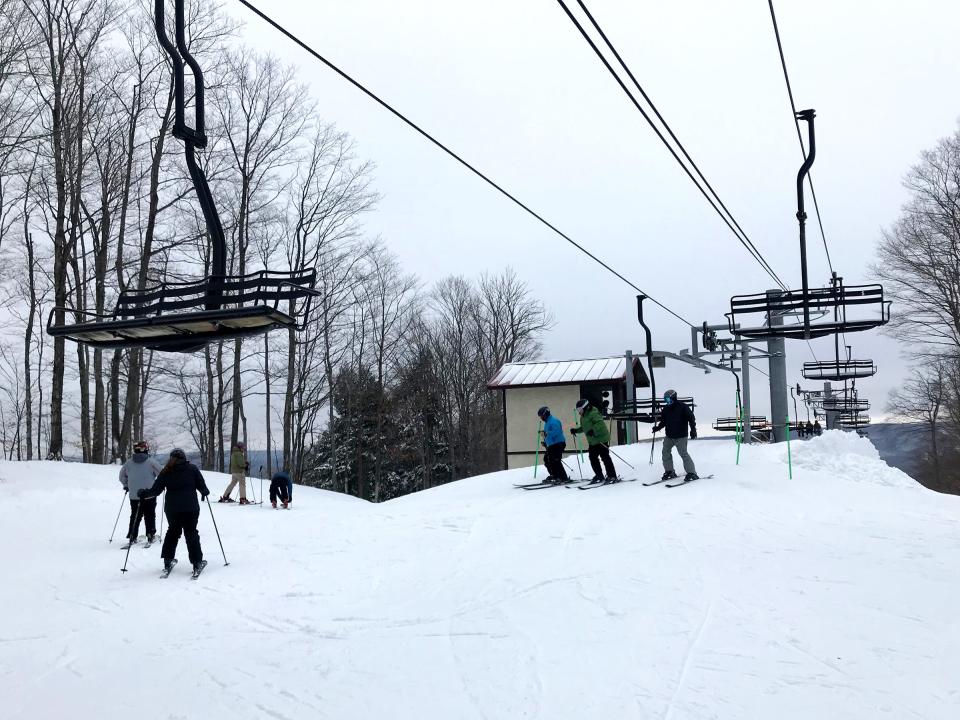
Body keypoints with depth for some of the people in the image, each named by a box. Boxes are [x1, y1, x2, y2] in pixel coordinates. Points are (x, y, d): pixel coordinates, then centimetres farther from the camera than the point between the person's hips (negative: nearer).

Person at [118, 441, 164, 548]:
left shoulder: (128, 463, 4)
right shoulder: (151, 462, -7)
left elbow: (122, 476, 15)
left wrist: (126, 485, 30)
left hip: (134, 496, 3)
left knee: (135, 516, 10)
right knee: (150, 516, 8)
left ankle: (132, 537, 6)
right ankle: (151, 536, 8)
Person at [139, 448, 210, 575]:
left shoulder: (166, 472, 4)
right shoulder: (192, 468, 2)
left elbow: (156, 490, 2)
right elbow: (202, 487, 1)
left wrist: (143, 494, 17)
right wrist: (205, 492, 23)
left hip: (172, 508, 2)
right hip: (190, 508, -2)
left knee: (172, 531, 21)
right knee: (191, 533, 6)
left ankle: (168, 561, 20)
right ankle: (197, 562, 0)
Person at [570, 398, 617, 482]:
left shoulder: (593, 413, -15)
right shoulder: (583, 417, 15)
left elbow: (600, 423, -27)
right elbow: (583, 428, 27)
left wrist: (593, 431, -37)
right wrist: (576, 430, 13)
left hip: (601, 439, -10)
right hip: (592, 442, 10)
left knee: (605, 457, -8)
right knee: (593, 458, 8)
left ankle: (612, 476, -4)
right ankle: (599, 476, 19)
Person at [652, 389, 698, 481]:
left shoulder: (682, 407, -11)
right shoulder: (665, 409, 7)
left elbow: (691, 418, -10)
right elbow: (663, 421, 17)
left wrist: (693, 430, -15)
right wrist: (657, 427, 1)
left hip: (680, 436, -7)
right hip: (669, 436, 7)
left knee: (683, 453, -12)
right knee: (665, 453, 7)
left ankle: (692, 473, -6)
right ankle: (669, 471, 20)